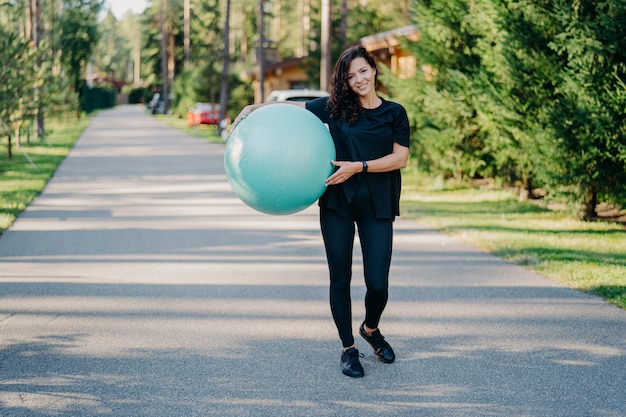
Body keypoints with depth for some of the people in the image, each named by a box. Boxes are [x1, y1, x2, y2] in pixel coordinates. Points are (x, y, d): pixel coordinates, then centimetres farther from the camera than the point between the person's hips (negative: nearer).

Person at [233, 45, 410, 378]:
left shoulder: (394, 113, 3)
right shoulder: (334, 107, 4)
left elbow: (401, 157, -5)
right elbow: (293, 107, 12)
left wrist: (357, 167, -14)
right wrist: (255, 108, 2)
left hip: (377, 207, -1)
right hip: (337, 203, 1)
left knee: (377, 284, -4)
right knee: (340, 279, 4)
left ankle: (371, 329, 29)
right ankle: (348, 348, 19)